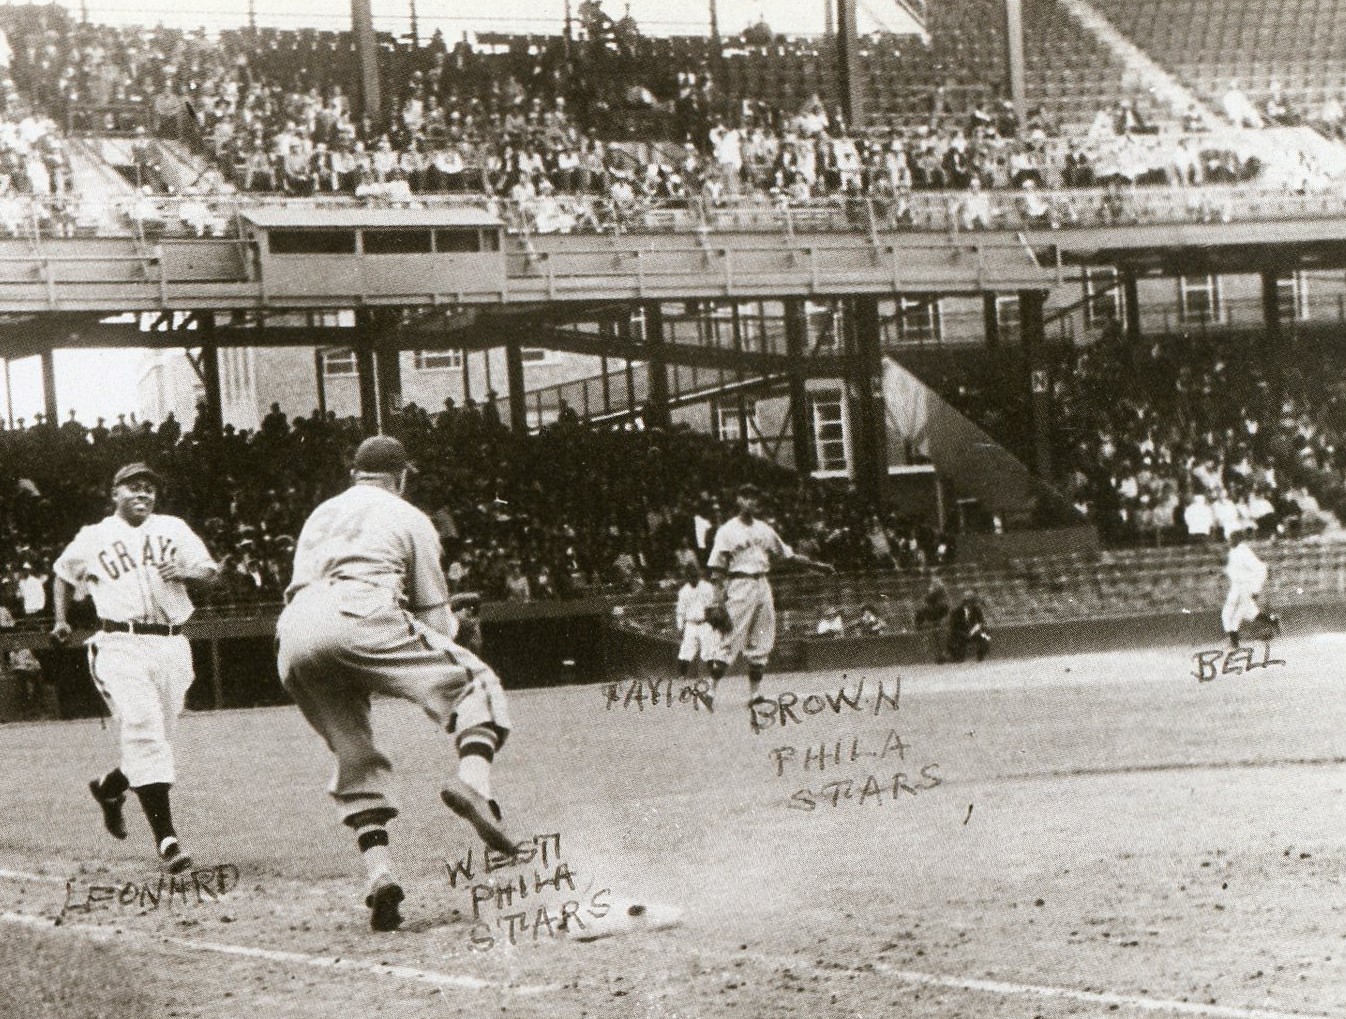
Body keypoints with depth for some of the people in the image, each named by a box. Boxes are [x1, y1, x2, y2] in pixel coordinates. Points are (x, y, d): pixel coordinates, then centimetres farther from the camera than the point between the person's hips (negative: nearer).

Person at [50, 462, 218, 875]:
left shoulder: (173, 530, 14)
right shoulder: (93, 538, 9)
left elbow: (211, 571, 10)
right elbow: (64, 573, 26)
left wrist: (186, 571, -10)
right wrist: (61, 620, 15)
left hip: (171, 646, 4)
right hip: (121, 645, -4)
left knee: (158, 740, 10)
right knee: (143, 731, -19)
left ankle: (109, 787, 42)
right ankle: (166, 838, -24)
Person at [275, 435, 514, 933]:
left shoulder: (319, 515, 38)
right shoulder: (408, 517, 22)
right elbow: (436, 621, 17)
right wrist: (450, 622, 38)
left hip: (291, 638, 5)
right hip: (359, 616, -5)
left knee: (354, 755, 13)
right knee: (475, 681, 2)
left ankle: (378, 871, -6)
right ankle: (473, 779, -27)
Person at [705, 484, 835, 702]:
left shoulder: (764, 529, 15)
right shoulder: (727, 530, -3)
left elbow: (787, 553, 20)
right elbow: (717, 565, -6)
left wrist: (816, 565, 15)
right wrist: (719, 592, -18)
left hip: (763, 585, 6)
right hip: (740, 585, -6)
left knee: (763, 641, 4)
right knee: (736, 636, -13)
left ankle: (755, 692, 9)